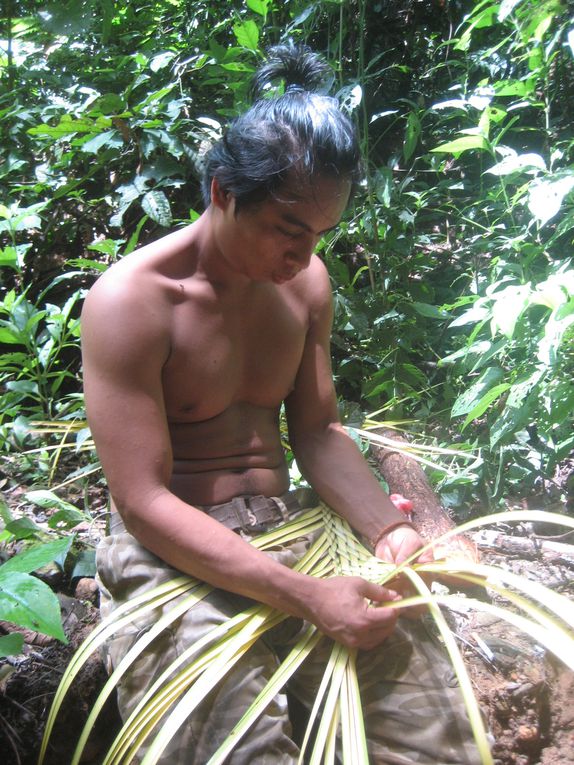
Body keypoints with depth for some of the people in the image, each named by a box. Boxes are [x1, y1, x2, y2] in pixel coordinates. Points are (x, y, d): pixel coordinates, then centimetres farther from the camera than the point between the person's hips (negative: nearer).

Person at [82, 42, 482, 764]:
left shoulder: (306, 281, 4)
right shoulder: (130, 299, -16)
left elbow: (318, 431, 10)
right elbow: (144, 502, -19)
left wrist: (388, 530, -9)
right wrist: (305, 596, -25)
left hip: (282, 531, 5)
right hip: (171, 553, -4)